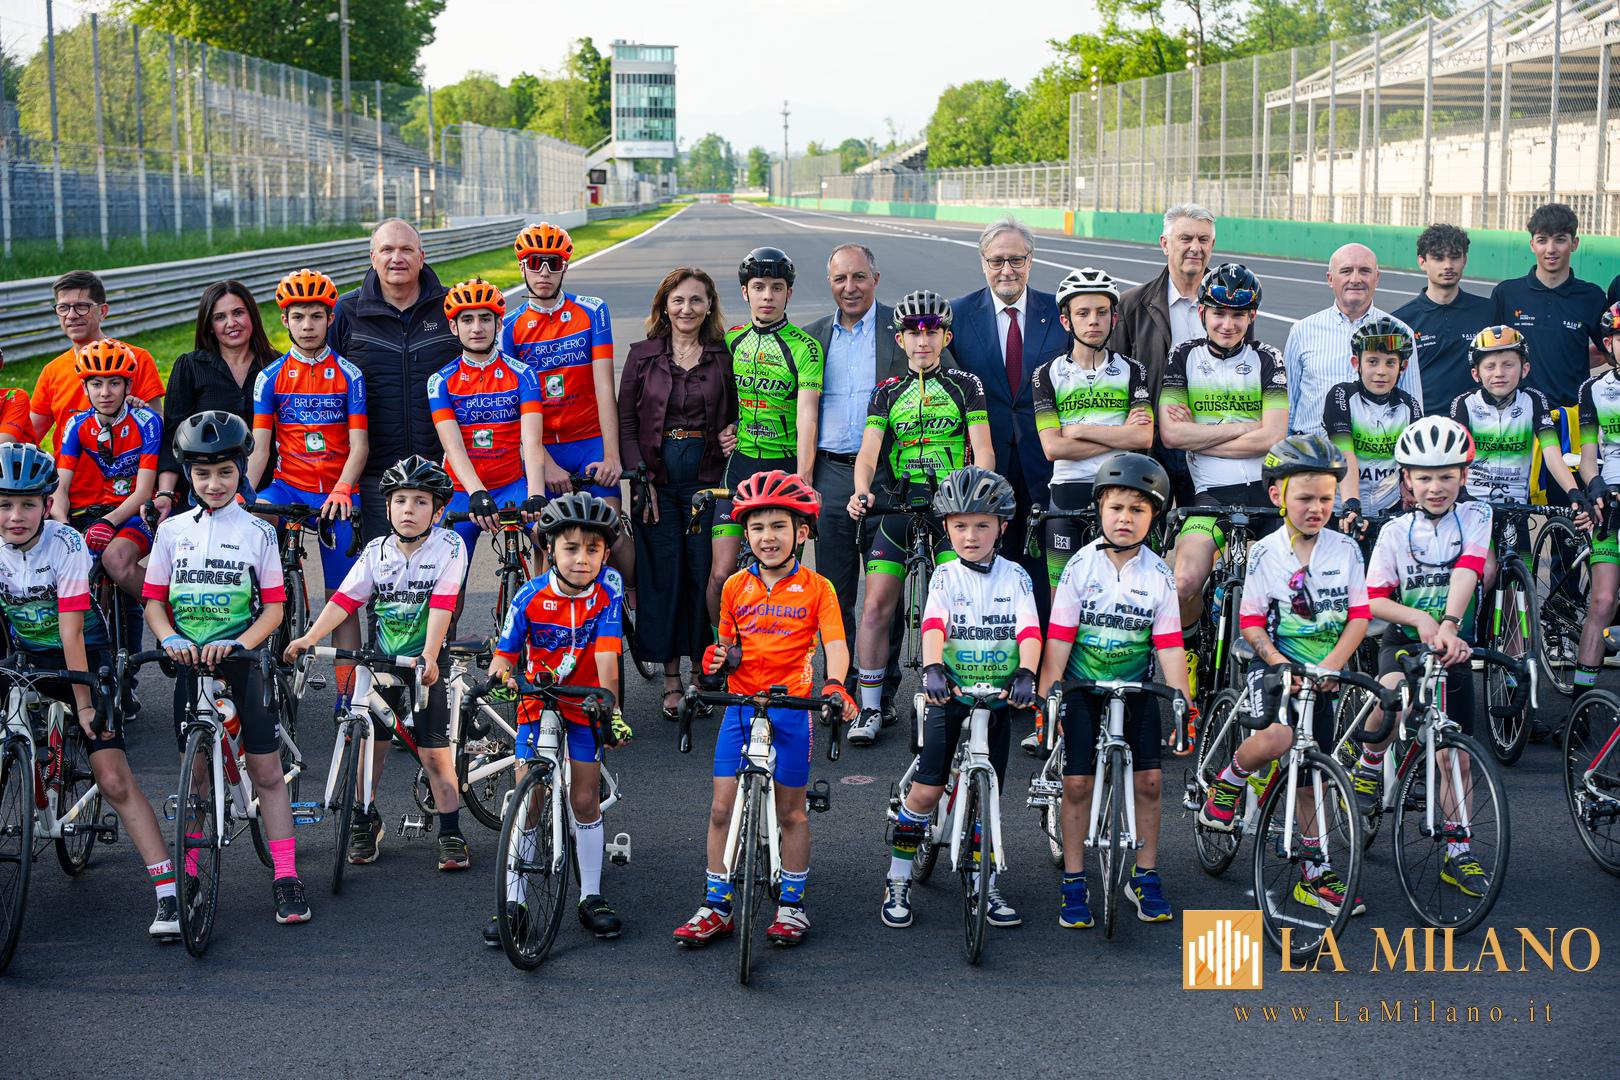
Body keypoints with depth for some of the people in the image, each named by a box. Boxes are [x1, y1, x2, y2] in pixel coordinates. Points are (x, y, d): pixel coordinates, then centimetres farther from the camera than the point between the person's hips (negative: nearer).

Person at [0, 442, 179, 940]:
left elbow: (72, 633, -23)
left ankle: (168, 892, -14)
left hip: (83, 656, -5)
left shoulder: (67, 546, -22)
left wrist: (84, 704, -21)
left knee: (114, 781, -13)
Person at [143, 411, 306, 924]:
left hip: (242, 664, -2)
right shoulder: (172, 530, 5)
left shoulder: (259, 532, -1)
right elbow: (154, 600, 6)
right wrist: (169, 638, -13)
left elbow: (273, 607, -3)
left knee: (267, 773, -1)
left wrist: (236, 644, -18)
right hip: (190, 664, 2)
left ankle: (286, 879, 3)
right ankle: (186, 872, 21)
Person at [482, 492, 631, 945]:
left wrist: (609, 702, -38)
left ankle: (592, 898, 16)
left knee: (584, 800, 1)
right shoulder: (531, 596, -17)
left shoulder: (608, 590, -17)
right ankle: (513, 903, 4)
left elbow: (606, 653, -24)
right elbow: (504, 653, -13)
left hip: (583, 704, 0)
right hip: (536, 702, 0)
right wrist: (500, 676, -35)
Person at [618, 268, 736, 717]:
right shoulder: (643, 355, 5)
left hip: (708, 479, 0)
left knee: (704, 574, 1)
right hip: (657, 480, 0)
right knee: (662, 575, 0)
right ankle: (671, 680, 9)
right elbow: (625, 421, 4)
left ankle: (701, 672, 13)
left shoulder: (724, 356, 4)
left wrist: (732, 434, -10)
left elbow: (737, 414, 13)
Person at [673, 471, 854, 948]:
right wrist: (717, 658, -7)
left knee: (790, 812, 6)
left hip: (792, 708, -3)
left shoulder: (816, 588, -1)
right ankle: (715, 907, 12)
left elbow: (835, 644, -10)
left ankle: (792, 904, 21)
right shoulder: (736, 587, 8)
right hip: (740, 707, 3)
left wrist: (834, 683, -29)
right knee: (722, 809, 2)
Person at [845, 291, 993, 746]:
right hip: (899, 503, 2)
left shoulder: (965, 385, 7)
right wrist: (861, 491, -18)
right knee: (877, 604, -6)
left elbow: (983, 449, -1)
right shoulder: (887, 393, 13)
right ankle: (870, 708, 2)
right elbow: (869, 452, 2)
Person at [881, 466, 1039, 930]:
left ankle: (985, 887, 19)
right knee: (926, 790, -4)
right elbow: (933, 625, -17)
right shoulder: (945, 578, -2)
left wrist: (1025, 674, -29)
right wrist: (931, 669, -36)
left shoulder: (1015, 577, 1)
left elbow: (1029, 629, -11)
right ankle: (898, 881, 8)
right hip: (948, 698, -1)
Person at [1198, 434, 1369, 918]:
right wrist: (1278, 661, -18)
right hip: (1277, 667, -2)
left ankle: (1316, 874, 18)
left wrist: (1330, 665, -16)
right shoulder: (1266, 553, -5)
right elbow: (1251, 621, -2)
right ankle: (1229, 783, -2)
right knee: (1277, 737, -32)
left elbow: (1359, 616, -2)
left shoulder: (1345, 549, 0)